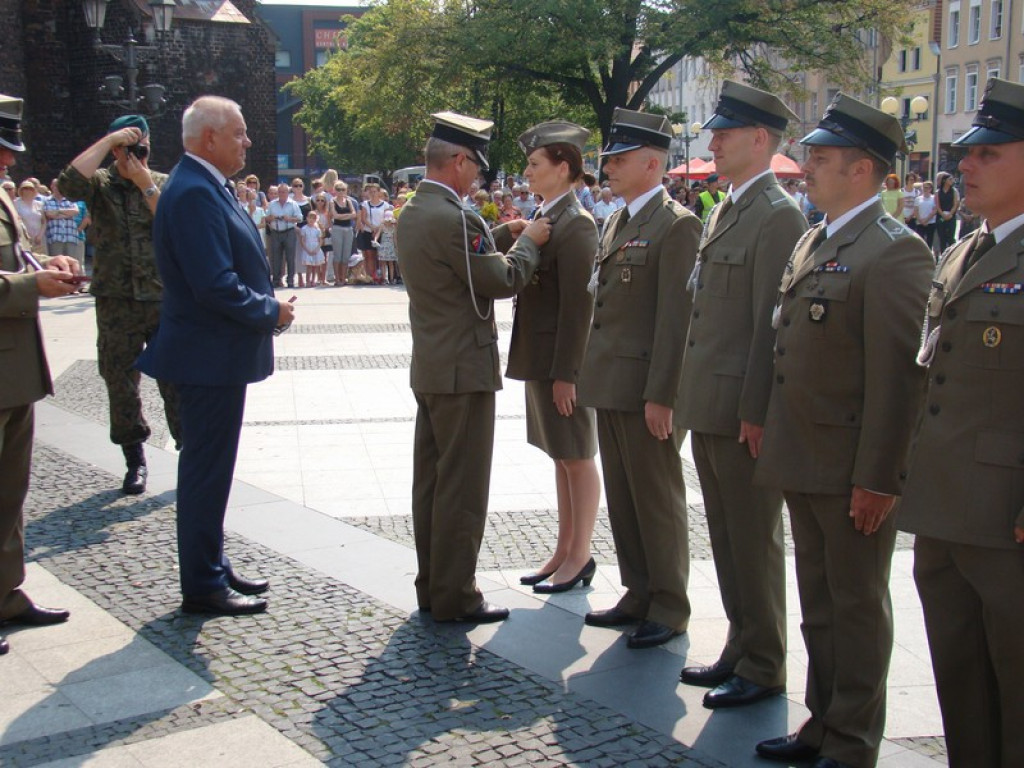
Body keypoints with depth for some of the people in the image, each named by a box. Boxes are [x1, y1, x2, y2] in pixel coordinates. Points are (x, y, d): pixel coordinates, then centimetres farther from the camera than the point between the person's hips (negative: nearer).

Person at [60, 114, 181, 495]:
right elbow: (69, 183, -19)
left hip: (165, 297, 0)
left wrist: (147, 186, -10)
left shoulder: (164, 184, 7)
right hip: (116, 302, 1)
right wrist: (109, 139, -15)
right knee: (120, 382, 6)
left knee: (176, 379, 1)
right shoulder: (101, 184, 4)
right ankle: (135, 460, 19)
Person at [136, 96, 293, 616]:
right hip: (210, 357, -11)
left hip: (216, 354, 11)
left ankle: (212, 568, 30)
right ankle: (203, 587, 10)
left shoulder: (203, 187, 12)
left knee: (210, 466, 18)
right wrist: (271, 312, -14)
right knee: (206, 470, -1)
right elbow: (216, 285, -27)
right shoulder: (193, 193, -20)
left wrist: (266, 306, 6)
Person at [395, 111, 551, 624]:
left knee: (431, 480, 15)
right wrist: (528, 242, -1)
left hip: (428, 368, 10)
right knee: (462, 487, -2)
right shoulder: (452, 218, -20)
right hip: (463, 369, -10)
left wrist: (502, 233, 15)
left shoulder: (412, 213, 10)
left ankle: (431, 586, 24)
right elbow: (502, 280, -16)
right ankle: (454, 597, 6)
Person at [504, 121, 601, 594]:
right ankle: (564, 551, 26)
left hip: (563, 361, -9)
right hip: (540, 359, 9)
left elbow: (578, 306, -20)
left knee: (577, 460, 2)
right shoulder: (545, 218, 13)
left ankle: (579, 558, 13)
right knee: (562, 460, 16)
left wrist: (565, 373, -20)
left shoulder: (575, 225, -16)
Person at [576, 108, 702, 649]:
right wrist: (590, 374, 15)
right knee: (621, 498, 14)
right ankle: (638, 594, 26)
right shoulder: (615, 222, 16)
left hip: (646, 387, -8)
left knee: (657, 499, 2)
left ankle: (669, 608, 14)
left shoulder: (676, 225, -12)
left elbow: (676, 316, -17)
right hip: (610, 383, 9)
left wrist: (661, 395, -20)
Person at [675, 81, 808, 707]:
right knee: (727, 539, 16)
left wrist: (755, 413, -20)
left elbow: (772, 323, -18)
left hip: (745, 411, -9)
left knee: (755, 541, 2)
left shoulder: (779, 216, -14)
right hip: (710, 408, 9)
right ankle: (741, 650, 29)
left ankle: (763, 668, 15)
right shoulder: (728, 211, 16)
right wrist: (691, 395, 16)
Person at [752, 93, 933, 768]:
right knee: (819, 603, 18)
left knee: (857, 605, 5)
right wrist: (779, 440, 15)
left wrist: (877, 478, -20)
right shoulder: (813, 242, 13)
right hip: (805, 460, 9)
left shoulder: (894, 251, -15)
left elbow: (899, 376, -19)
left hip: (854, 471, -8)